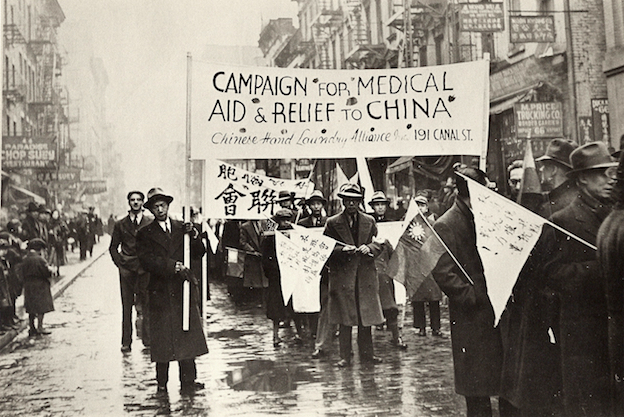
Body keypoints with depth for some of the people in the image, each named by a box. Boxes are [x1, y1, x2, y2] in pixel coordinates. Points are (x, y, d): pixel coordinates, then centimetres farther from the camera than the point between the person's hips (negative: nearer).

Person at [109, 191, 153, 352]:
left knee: (146, 304, -1)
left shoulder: (150, 224, 7)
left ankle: (147, 339, 7)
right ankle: (126, 342, 6)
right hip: (126, 268, 1)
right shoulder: (120, 225, 10)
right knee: (126, 306, 1)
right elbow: (113, 247, 14)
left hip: (145, 268, 0)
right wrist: (119, 263, 2)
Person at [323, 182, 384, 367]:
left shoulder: (369, 221, 10)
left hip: (366, 275, 3)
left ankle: (366, 353, 19)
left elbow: (379, 243, 11)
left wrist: (369, 247, -10)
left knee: (366, 316, 7)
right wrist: (342, 249, -16)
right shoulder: (332, 223, 2)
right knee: (345, 319, 0)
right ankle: (345, 356, 8)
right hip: (342, 275, -2)